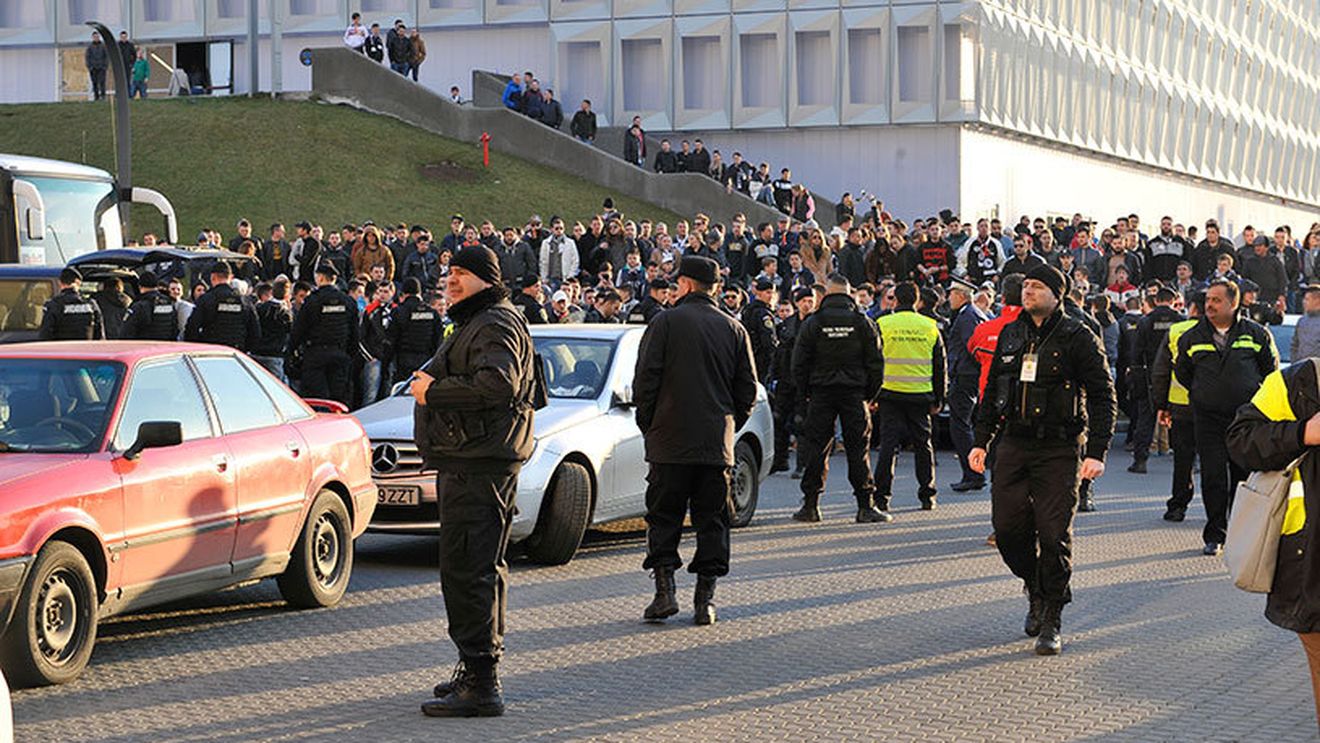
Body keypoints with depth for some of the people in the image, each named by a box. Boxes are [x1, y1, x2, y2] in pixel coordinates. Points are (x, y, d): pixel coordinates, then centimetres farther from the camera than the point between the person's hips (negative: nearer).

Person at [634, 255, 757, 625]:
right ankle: (705, 600, 4)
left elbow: (646, 379, -6)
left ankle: (665, 591, -5)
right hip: (718, 444, 3)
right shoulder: (734, 329, 9)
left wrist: (647, 425, 5)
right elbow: (748, 389, 10)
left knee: (664, 517, 5)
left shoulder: (665, 322, -3)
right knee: (712, 521, 7)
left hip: (670, 442, -3)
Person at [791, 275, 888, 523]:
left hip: (821, 393, 0)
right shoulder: (863, 323, 1)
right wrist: (869, 395, 10)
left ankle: (810, 506, 5)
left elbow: (799, 364, 1)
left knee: (817, 449, 4)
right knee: (858, 449, 2)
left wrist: (802, 398, 9)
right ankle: (866, 506, 0)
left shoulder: (812, 324, -1)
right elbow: (875, 364, 2)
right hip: (854, 393, 0)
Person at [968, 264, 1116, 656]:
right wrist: (982, 440, 15)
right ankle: (1036, 592, 26)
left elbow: (1102, 395, -5)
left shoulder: (1077, 337, -5)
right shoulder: (1010, 335, 11)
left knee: (1054, 535, -6)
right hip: (1014, 444, 5)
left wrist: (1096, 452, -12)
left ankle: (1051, 622, 4)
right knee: (1007, 528, 0)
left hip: (1059, 450, -5)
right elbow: (993, 389, 21)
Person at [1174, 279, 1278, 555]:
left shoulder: (1256, 334, 2)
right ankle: (1215, 535, 2)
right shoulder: (1192, 337, 5)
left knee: (1244, 476, 3)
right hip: (1208, 418, 0)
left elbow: (1271, 369, 13)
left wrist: (1255, 397, 11)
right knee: (1213, 478, -5)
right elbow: (1181, 372, 19)